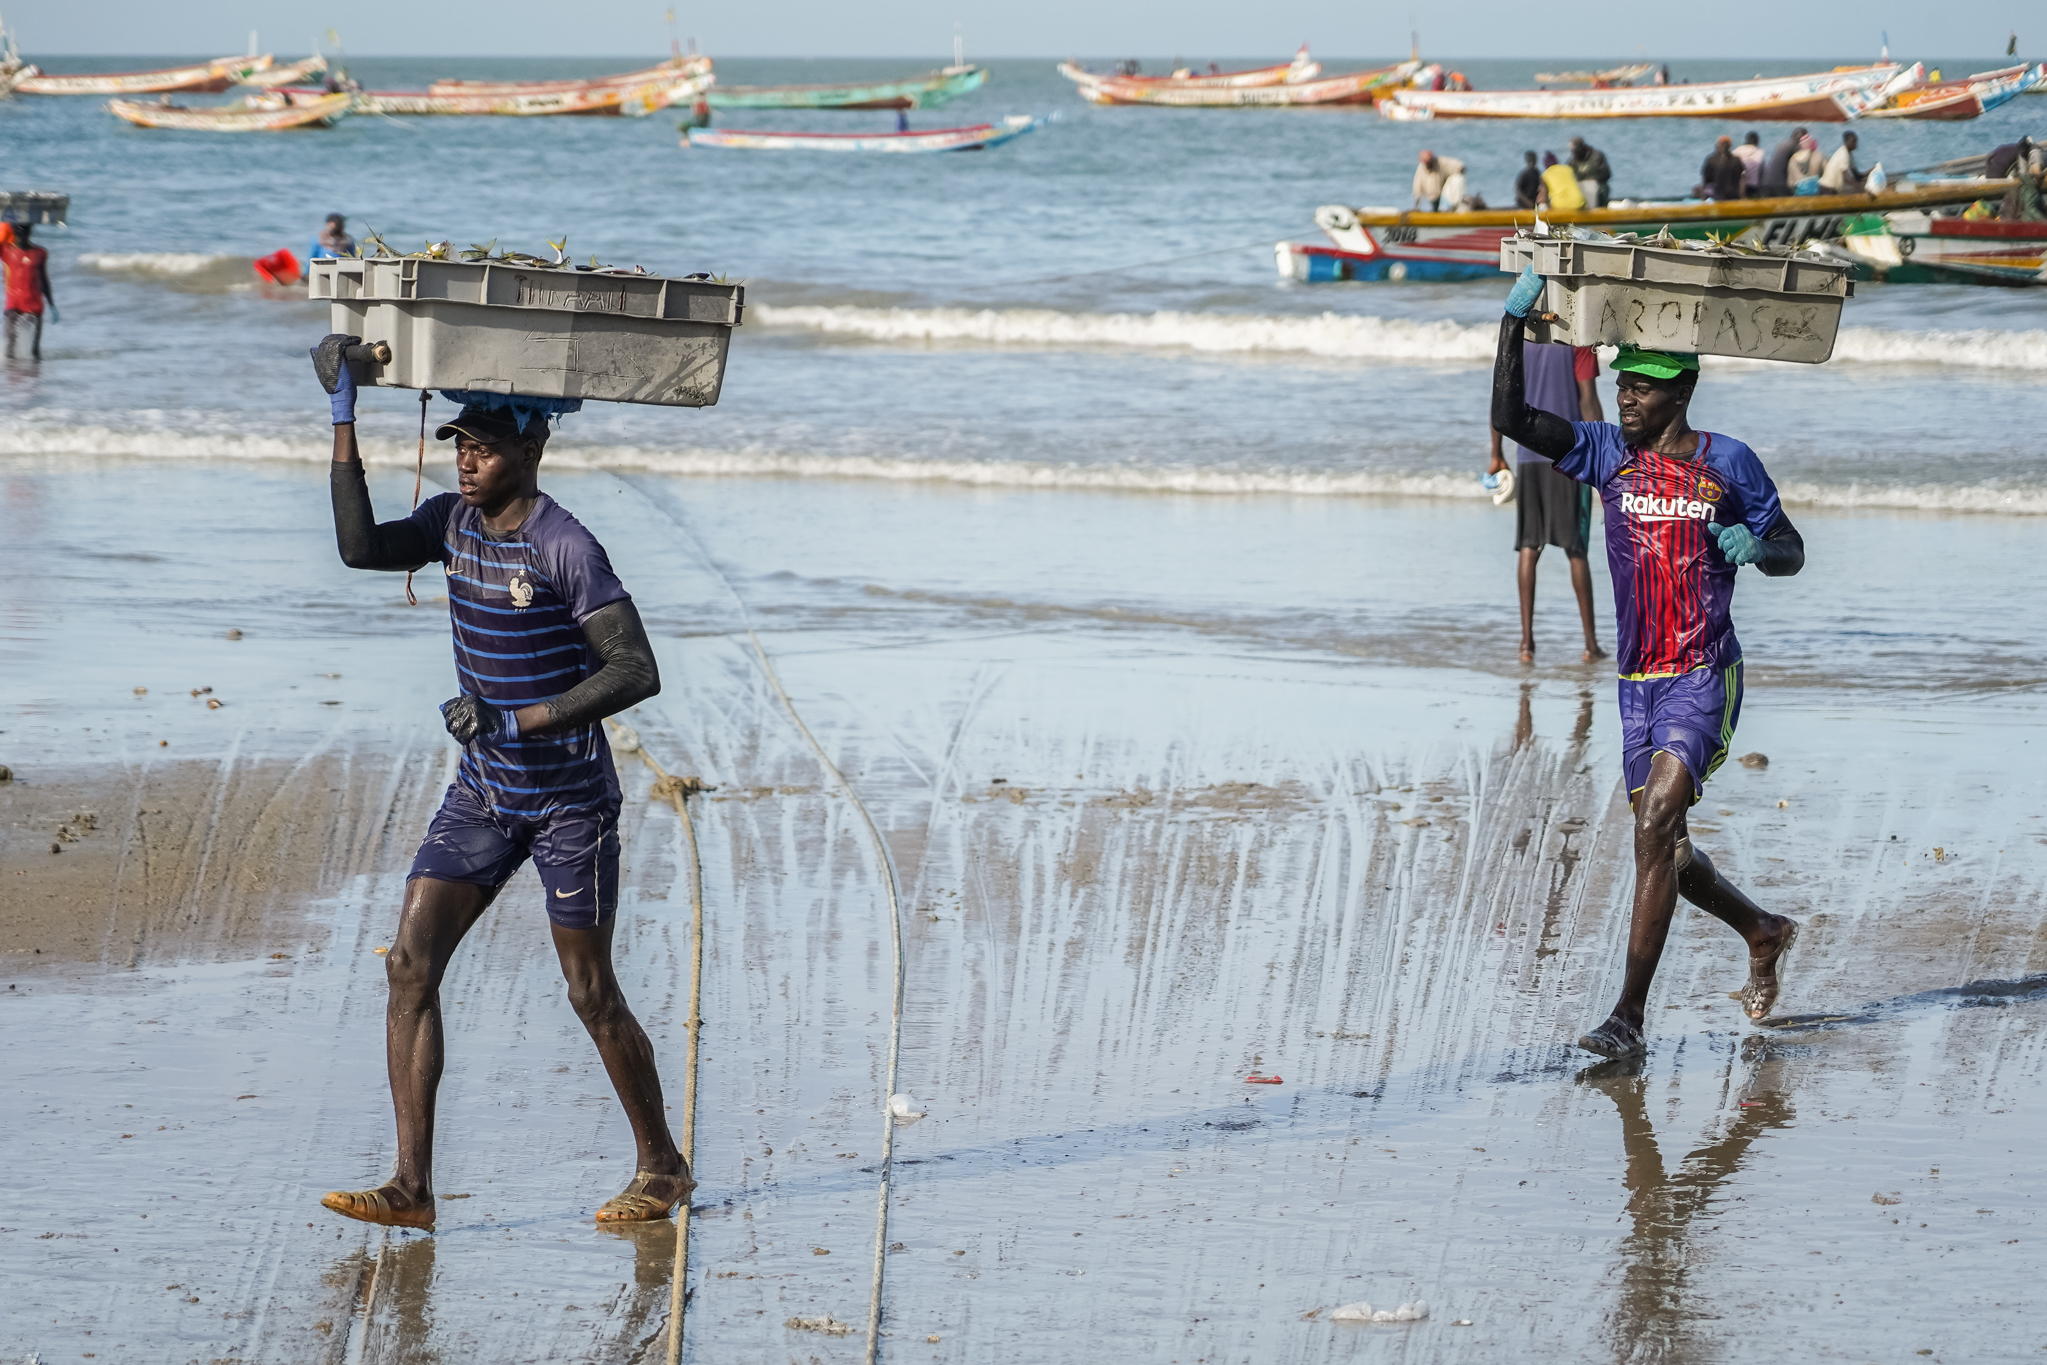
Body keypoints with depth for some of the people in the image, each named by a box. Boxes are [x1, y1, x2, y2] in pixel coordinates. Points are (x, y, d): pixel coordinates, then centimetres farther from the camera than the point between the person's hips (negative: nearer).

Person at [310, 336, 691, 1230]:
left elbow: (637, 672, -24)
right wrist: (344, 421, -13)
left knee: (590, 994, 2)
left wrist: (521, 721, -28)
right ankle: (412, 1187, -7)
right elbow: (361, 546, -10)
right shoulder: (452, 523, 3)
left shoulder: (565, 547, -20)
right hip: (482, 794, 7)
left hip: (570, 801, -7)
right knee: (410, 964, -6)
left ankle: (663, 1168, 22)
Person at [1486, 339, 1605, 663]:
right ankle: (1590, 642, 4)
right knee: (1576, 550, 2)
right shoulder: (1579, 342, -4)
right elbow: (1588, 400, -10)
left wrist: (1496, 456, 15)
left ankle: (1527, 639, -2)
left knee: (1529, 547, 4)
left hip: (1528, 456, 3)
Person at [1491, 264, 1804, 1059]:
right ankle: (1764, 934, 38)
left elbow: (1791, 552, 6)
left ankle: (1629, 1015, -20)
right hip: (1638, 681, 5)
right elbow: (1510, 418, -5)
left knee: (1655, 824, -19)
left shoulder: (1727, 464, -2)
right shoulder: (1608, 455, 5)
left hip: (1705, 676, -5)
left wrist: (1753, 547, -17)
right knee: (1662, 848, 10)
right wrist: (1515, 323, -15)